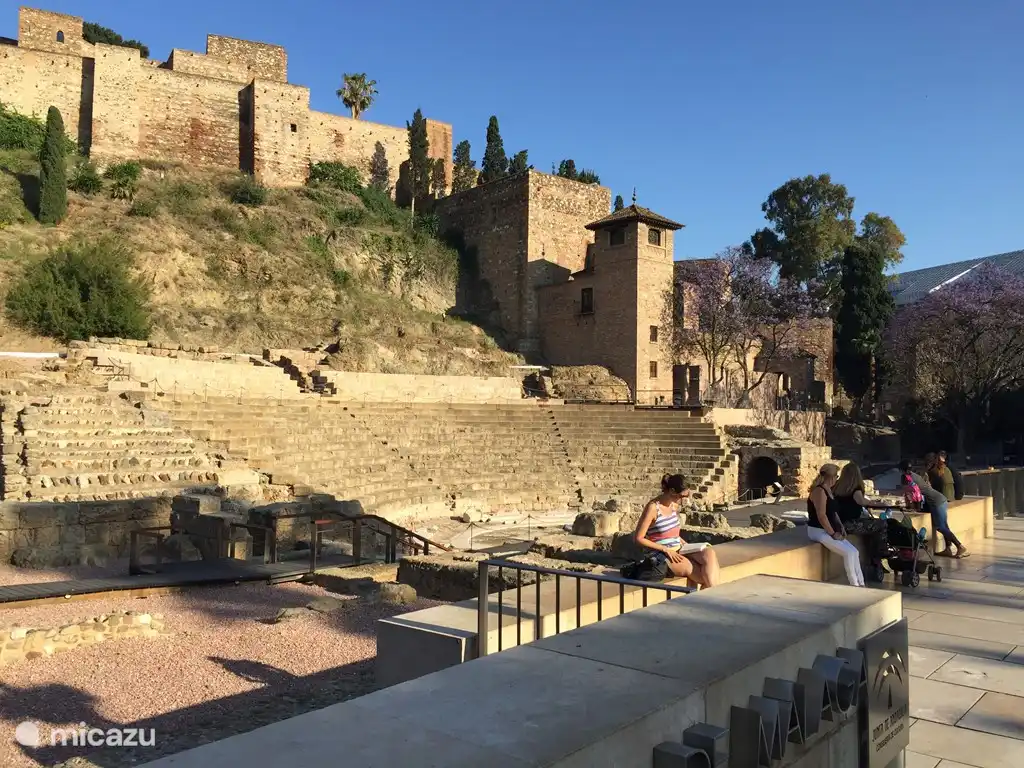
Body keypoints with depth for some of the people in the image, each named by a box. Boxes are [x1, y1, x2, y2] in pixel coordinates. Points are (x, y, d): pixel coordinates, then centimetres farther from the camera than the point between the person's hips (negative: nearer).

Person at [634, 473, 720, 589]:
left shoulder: (675, 505, 9)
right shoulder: (653, 508, -14)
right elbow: (638, 538, -15)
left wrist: (684, 543, 6)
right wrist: (666, 550, -18)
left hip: (678, 552, 7)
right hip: (662, 556, -7)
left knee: (709, 553, -22)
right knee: (706, 576, -22)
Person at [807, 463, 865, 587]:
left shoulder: (828, 490, 14)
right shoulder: (819, 491, -18)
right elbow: (821, 516, -24)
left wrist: (841, 528, 8)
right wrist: (833, 533, -18)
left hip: (829, 531, 10)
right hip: (819, 531, -10)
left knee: (855, 552, 1)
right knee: (848, 553, -17)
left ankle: (861, 584, 4)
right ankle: (854, 585, -6)